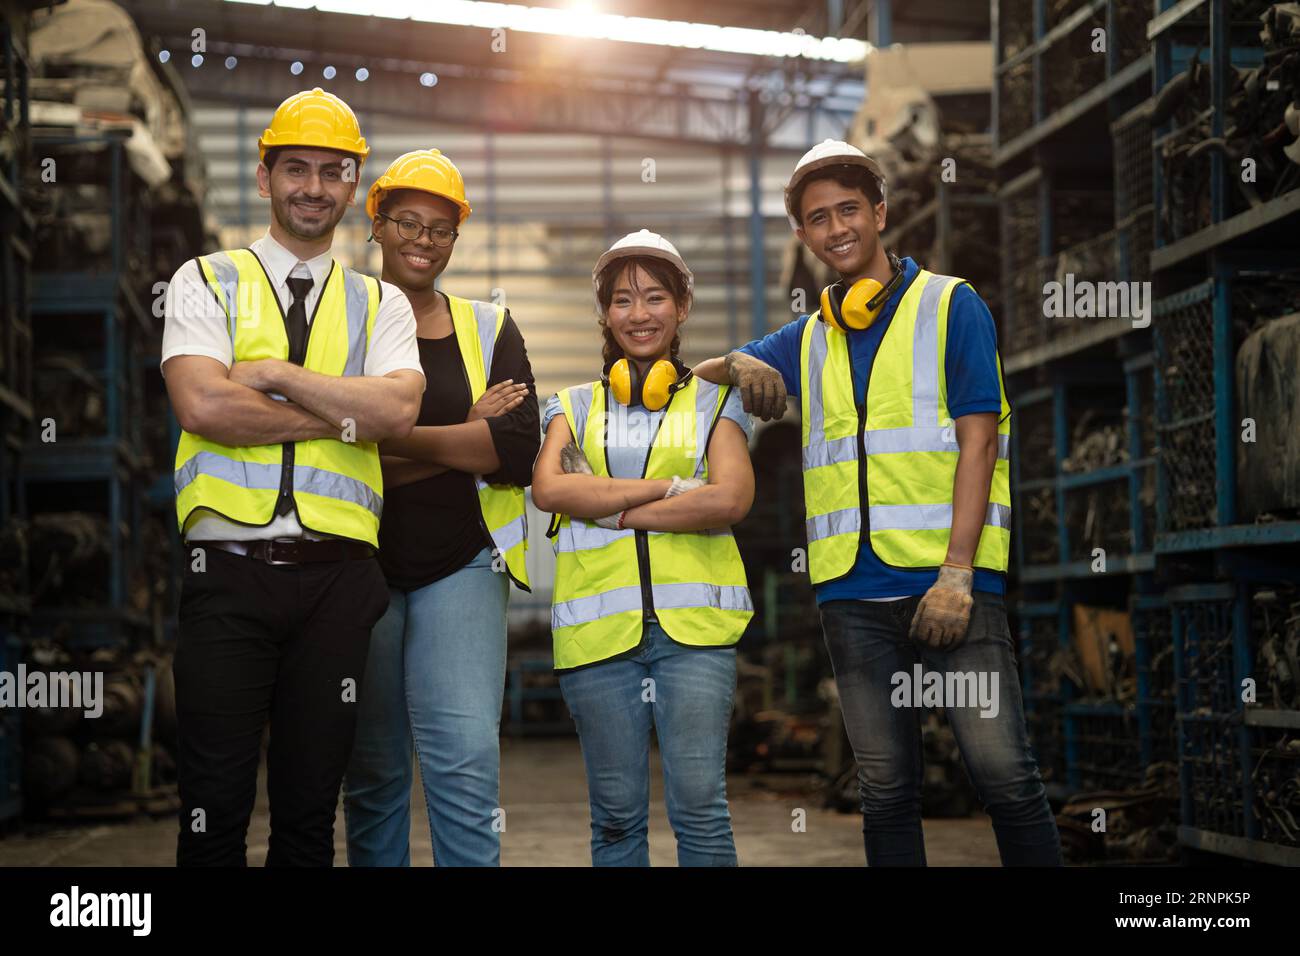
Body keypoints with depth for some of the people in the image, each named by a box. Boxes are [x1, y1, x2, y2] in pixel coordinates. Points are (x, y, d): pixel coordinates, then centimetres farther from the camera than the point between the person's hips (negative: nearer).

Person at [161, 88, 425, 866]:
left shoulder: (380, 303, 13)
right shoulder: (206, 282, 7)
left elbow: (399, 409, -6)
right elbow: (203, 404, -11)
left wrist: (276, 374, -9)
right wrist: (345, 416, -7)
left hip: (337, 573, 2)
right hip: (229, 566, -2)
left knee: (311, 805, 8)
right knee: (216, 806, -2)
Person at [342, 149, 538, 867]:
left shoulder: (489, 330, 10)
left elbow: (518, 451, -5)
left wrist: (390, 438, -12)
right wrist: (464, 436, -11)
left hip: (461, 568, 0)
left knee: (465, 763, -11)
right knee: (372, 773, 6)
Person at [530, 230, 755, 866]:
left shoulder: (715, 403, 13)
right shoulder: (574, 407, 16)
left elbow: (731, 499, -5)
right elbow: (548, 488, -4)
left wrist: (608, 507, -5)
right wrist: (667, 487, -9)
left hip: (693, 621, -1)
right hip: (598, 627, 1)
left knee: (700, 808, -8)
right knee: (616, 814, 3)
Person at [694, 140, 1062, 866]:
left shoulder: (950, 305, 4)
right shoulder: (809, 340, 18)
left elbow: (977, 439, -3)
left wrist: (957, 573, -13)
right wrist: (740, 365, -1)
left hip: (949, 581, -4)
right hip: (853, 593, 4)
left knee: (1004, 774, -10)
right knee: (887, 790, 6)